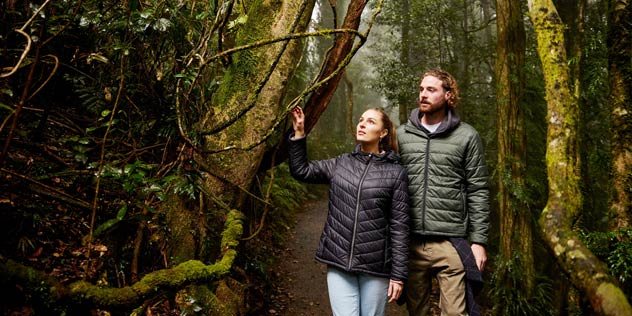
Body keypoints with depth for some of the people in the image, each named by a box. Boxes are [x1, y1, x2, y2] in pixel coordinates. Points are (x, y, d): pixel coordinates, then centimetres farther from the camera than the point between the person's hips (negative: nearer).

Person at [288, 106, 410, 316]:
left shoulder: (395, 173, -2)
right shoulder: (340, 164, 9)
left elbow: (399, 226, -4)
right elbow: (301, 170, 12)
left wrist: (398, 274, -6)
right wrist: (299, 133, 3)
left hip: (375, 267, -2)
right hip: (338, 263, 2)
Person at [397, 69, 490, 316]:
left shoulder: (466, 136, 2)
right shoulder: (402, 134, 7)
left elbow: (478, 192, 1)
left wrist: (478, 240, -3)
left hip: (450, 242, -2)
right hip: (409, 242, 3)